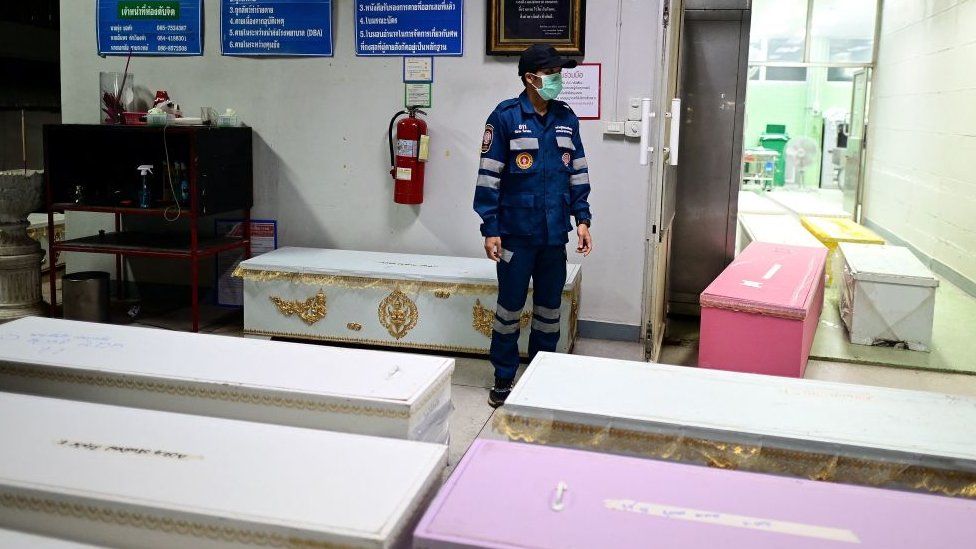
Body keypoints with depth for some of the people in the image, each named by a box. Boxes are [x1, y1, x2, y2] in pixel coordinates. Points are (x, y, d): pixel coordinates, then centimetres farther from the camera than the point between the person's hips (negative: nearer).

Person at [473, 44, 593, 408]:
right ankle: (504, 378, 20)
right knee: (510, 306, 6)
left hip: (555, 234, 5)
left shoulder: (566, 118, 7)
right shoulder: (505, 117, -8)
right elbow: (489, 176, -8)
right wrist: (490, 229, -11)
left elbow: (578, 172, 13)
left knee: (549, 306, 13)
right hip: (516, 233, -4)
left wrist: (582, 219, 7)